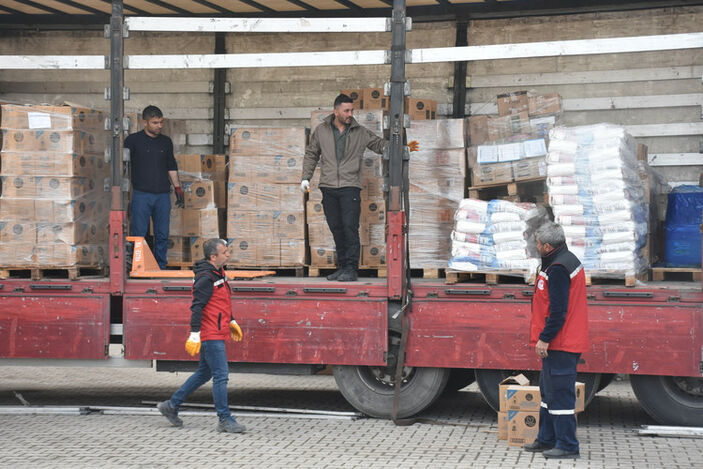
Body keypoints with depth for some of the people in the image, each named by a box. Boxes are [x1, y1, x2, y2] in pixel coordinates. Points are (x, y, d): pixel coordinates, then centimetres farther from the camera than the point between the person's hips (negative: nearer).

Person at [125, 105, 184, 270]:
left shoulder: (166, 142, 12)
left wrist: (178, 189, 15)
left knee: (162, 235, 5)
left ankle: (161, 267, 14)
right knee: (138, 234, -3)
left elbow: (172, 167, 19)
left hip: (163, 195, 4)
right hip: (141, 194, -4)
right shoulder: (133, 140, 0)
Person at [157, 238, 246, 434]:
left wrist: (232, 322, 30)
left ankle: (171, 405, 25)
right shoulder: (206, 278, -17)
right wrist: (194, 334, -25)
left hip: (216, 333, 10)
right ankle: (225, 420, -2)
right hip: (210, 335, -10)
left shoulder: (218, 274, 15)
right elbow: (197, 306, -21)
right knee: (221, 376, -7)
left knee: (204, 373, 17)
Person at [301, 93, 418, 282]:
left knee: (350, 227, -12)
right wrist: (306, 177, 8)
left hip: (350, 188, -2)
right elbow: (311, 155, 15)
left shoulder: (360, 133, 6)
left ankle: (351, 269, -10)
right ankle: (342, 267, 15)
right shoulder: (321, 131, 8)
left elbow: (380, 144, 7)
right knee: (336, 229, 6)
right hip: (328, 188, 2)